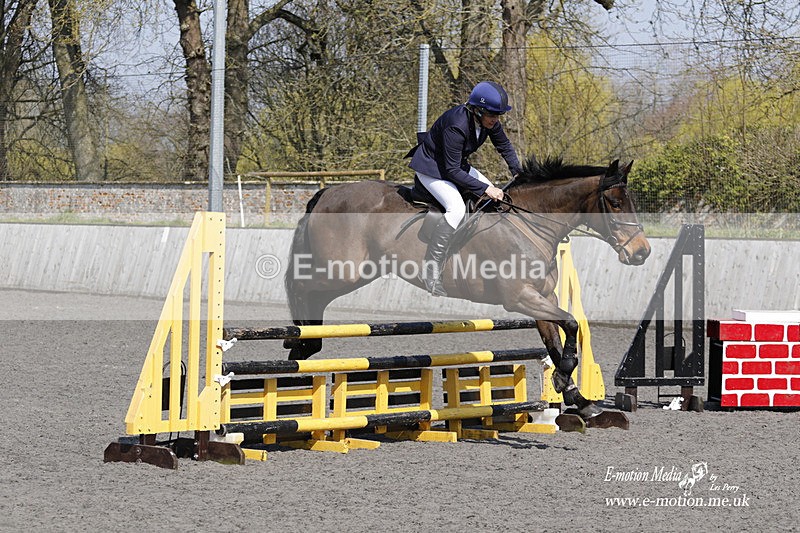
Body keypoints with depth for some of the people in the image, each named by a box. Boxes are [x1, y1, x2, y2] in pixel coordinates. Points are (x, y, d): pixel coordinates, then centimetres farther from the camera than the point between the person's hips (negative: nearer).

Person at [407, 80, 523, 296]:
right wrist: (485, 189, -30)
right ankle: (430, 270, -29)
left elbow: (504, 146, 10)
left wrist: (518, 172, 0)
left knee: (495, 195, 6)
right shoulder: (456, 126, -35)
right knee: (456, 208, -29)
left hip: (456, 164, 9)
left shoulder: (489, 122, -11)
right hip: (431, 167, -9)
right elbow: (452, 171, -31)